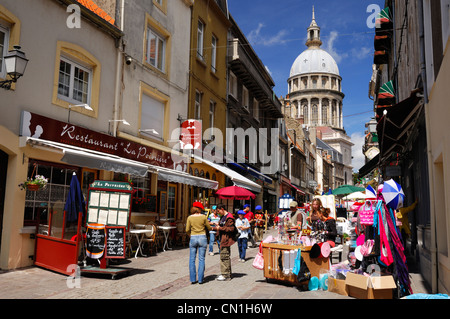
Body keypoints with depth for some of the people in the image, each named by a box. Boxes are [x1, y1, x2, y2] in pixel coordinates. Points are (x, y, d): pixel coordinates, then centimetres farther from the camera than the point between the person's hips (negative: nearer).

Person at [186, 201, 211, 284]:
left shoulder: (190, 218, 0)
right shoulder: (203, 217, -3)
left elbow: (187, 230, 0)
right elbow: (209, 228, 4)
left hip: (193, 238, 1)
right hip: (202, 238, -1)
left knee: (192, 259, 7)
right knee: (201, 259, 4)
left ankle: (193, 279, 7)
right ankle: (200, 279, 4)